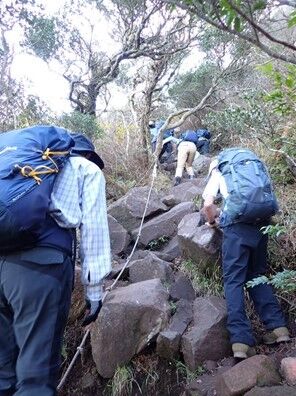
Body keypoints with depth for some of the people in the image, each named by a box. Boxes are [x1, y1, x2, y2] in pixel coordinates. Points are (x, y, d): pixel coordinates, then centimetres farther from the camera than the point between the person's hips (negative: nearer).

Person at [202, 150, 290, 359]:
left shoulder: (218, 174, 15)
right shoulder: (256, 166, 27)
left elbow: (208, 205, 0)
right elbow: (268, 198, 22)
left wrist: (213, 221, 20)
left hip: (236, 226, -4)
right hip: (262, 224, 4)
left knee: (234, 281, -3)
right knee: (258, 276, 17)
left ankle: (241, 340, -13)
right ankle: (278, 326, 6)